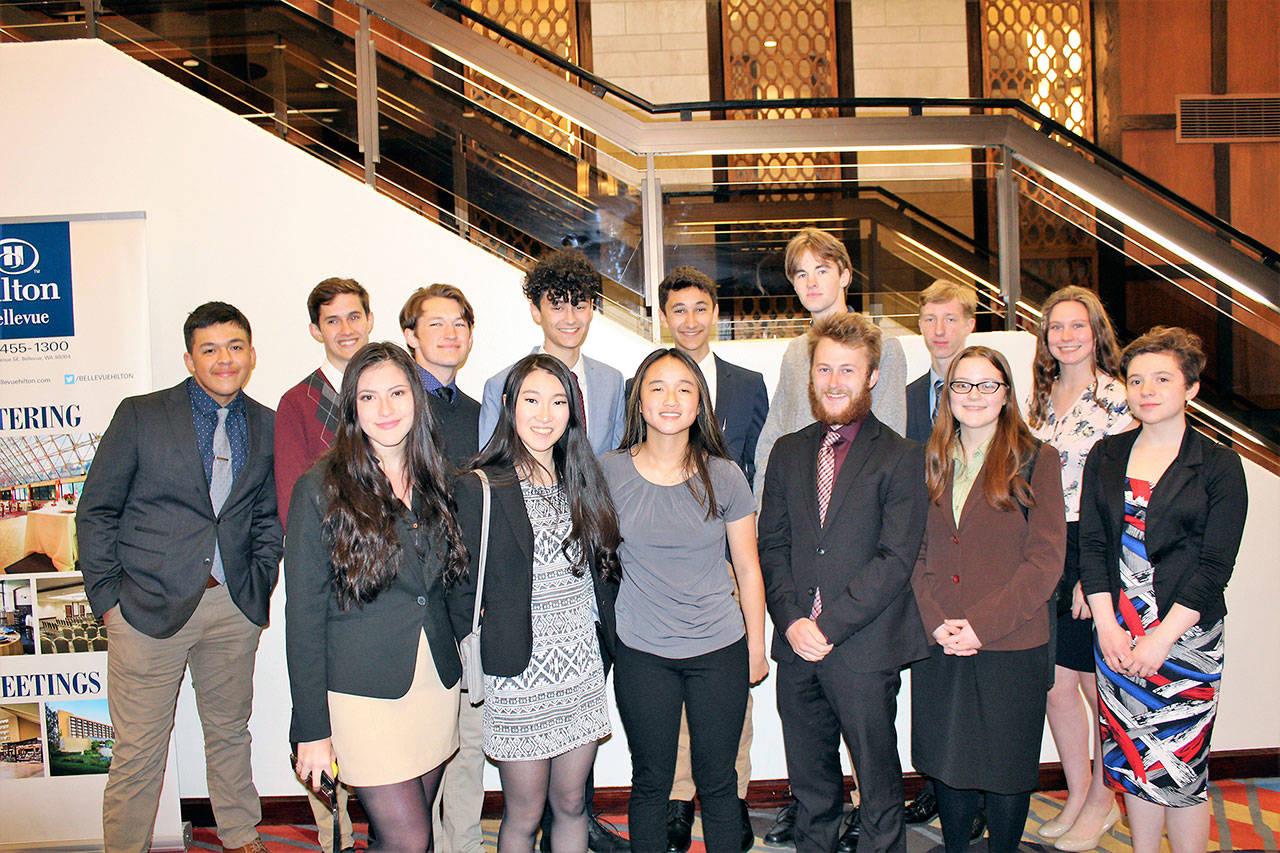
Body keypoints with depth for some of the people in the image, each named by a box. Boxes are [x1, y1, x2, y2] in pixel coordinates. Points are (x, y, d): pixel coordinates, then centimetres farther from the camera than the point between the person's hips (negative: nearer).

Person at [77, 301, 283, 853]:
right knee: (138, 749, 4)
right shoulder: (140, 416, -3)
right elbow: (96, 512, -1)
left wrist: (260, 583, 5)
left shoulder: (267, 427, 6)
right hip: (151, 604, -3)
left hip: (234, 606, 3)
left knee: (230, 730, 17)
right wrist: (107, 596, -4)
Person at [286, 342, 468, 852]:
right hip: (364, 692, -5)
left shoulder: (432, 481, 7)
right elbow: (303, 614, -8)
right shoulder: (322, 488, -8)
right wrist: (311, 728, -10)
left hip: (436, 687, 5)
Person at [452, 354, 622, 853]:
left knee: (571, 804, 15)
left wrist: (604, 649, 8)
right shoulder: (479, 489, -9)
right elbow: (464, 591, -6)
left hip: (582, 672, 4)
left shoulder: (581, 483, 7)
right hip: (518, 676, -4)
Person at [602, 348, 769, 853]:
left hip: (720, 650, 0)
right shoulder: (610, 472, -5)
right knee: (651, 783, 13)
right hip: (643, 655, 0)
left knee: (717, 782, 11)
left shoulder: (723, 477, -3)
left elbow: (748, 569, 4)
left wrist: (757, 647, 7)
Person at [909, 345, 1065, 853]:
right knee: (946, 761, 13)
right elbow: (917, 553, 7)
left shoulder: (1036, 459, -3)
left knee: (1005, 768, 9)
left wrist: (980, 622, -15)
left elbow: (1046, 558, -9)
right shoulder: (931, 462, 9)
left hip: (1012, 645, -3)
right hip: (937, 645, 3)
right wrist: (937, 620, -8)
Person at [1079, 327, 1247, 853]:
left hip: (1185, 633, -3)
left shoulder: (1219, 465, -3)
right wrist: (1107, 626, -6)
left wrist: (1161, 638, -14)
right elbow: (1091, 544, 4)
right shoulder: (1106, 456, 7)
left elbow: (1216, 564, -8)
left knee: (1180, 766, 2)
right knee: (1132, 758, 11)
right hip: (1116, 633, 3)